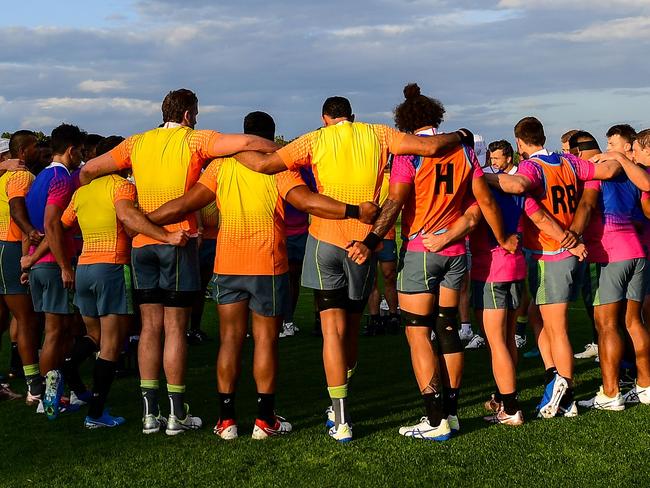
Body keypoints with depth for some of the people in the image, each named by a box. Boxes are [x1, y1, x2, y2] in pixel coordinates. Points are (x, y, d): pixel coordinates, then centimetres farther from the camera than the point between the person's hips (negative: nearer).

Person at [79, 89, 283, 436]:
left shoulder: (137, 143, 12)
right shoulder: (194, 140, -1)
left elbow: (89, 169, 13)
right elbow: (246, 142, -14)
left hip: (141, 242, 4)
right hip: (178, 241, -4)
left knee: (150, 326, 9)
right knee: (175, 327, 0)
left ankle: (150, 412, 10)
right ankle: (177, 414, 4)